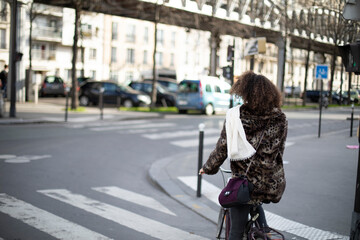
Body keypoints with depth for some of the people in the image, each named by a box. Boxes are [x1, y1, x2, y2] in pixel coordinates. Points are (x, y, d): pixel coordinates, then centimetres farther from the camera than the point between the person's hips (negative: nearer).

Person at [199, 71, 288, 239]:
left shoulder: (235, 116, -9)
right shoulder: (280, 119, -2)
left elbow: (222, 148, -5)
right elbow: (279, 150, 8)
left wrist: (208, 168, 12)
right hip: (274, 186, 4)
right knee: (255, 202, 38)